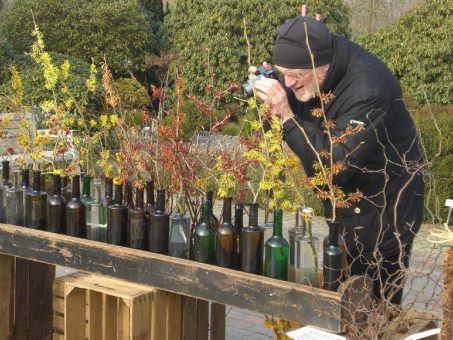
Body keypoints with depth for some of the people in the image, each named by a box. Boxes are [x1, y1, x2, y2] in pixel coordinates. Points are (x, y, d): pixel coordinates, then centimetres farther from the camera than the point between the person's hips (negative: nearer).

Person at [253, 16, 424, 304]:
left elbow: (336, 166, -33)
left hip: (382, 213, -7)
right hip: (345, 210, 8)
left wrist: (286, 115, -36)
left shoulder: (368, 89, -31)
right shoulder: (308, 67, -7)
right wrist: (269, 97, -17)